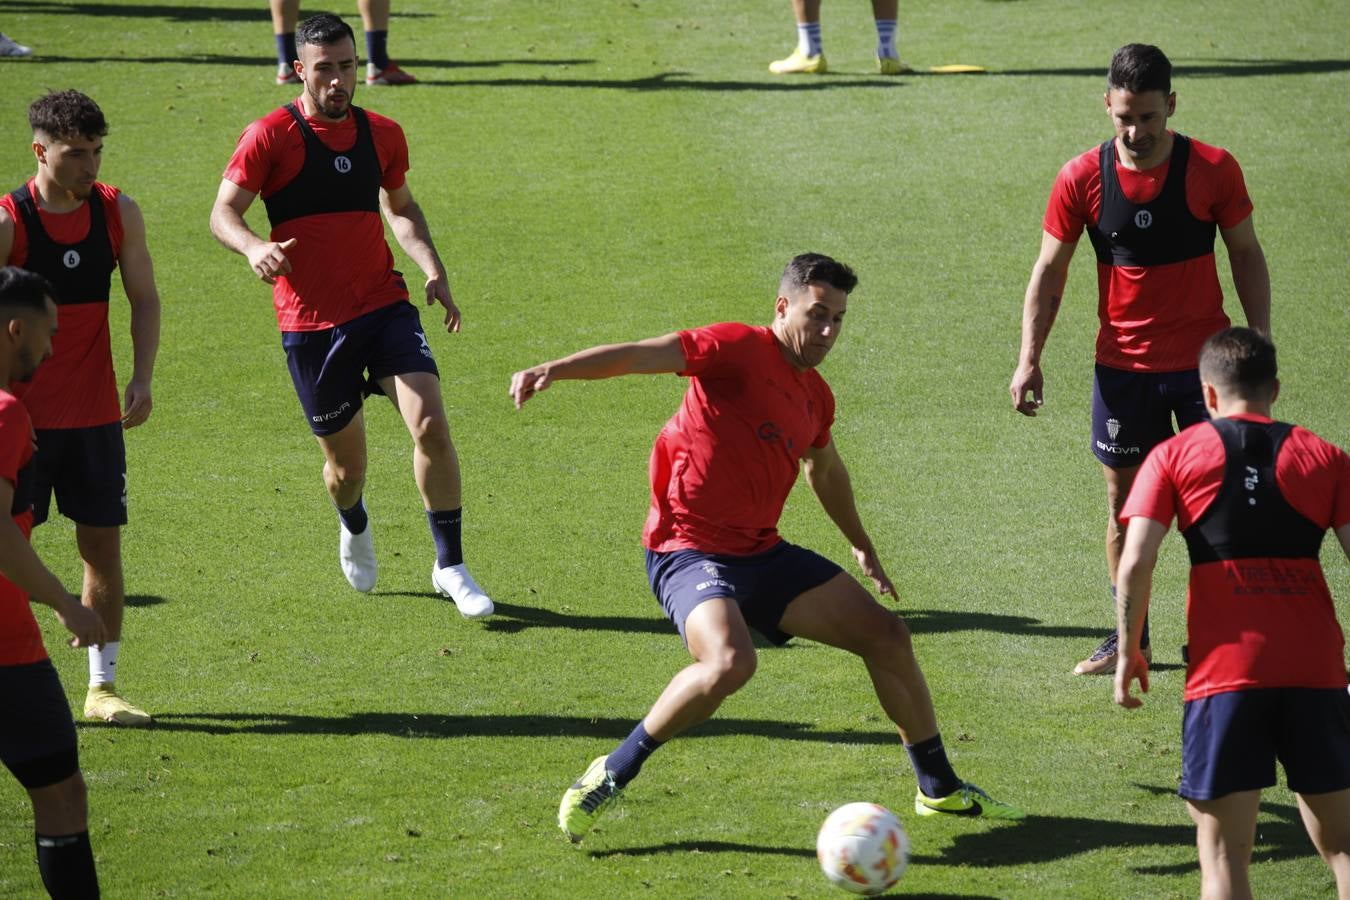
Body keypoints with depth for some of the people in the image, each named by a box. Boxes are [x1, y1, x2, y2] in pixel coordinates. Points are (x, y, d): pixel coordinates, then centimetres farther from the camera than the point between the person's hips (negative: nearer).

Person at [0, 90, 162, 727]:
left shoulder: (119, 213, 2)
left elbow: (144, 299, 8)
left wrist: (142, 379, -4)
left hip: (96, 413, 4)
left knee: (103, 545, 4)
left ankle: (103, 687, 13)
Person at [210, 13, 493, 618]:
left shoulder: (382, 135, 9)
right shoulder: (270, 137, -5)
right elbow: (223, 213, -8)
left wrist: (433, 270, 8)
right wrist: (254, 248, -30)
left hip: (385, 306, 3)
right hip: (310, 324, -3)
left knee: (430, 424, -17)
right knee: (346, 461, 6)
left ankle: (450, 566, -4)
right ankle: (354, 528, 44)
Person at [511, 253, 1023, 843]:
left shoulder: (814, 395, 12)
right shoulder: (740, 350, -13)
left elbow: (825, 468, 32)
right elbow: (641, 356, -24)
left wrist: (862, 546, 44)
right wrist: (556, 370, -39)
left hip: (763, 553, 9)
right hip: (691, 551, -8)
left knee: (888, 636, 8)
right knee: (730, 662, -36)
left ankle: (940, 789, 26)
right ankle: (610, 776, -18)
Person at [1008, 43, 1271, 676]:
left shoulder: (1213, 170, -9)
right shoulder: (1082, 179, -7)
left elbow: (1246, 256, 2)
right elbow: (1049, 272, 0)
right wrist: (1029, 358, -6)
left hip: (1204, 360, -1)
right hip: (1123, 366, 1)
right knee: (1124, 500, 7)